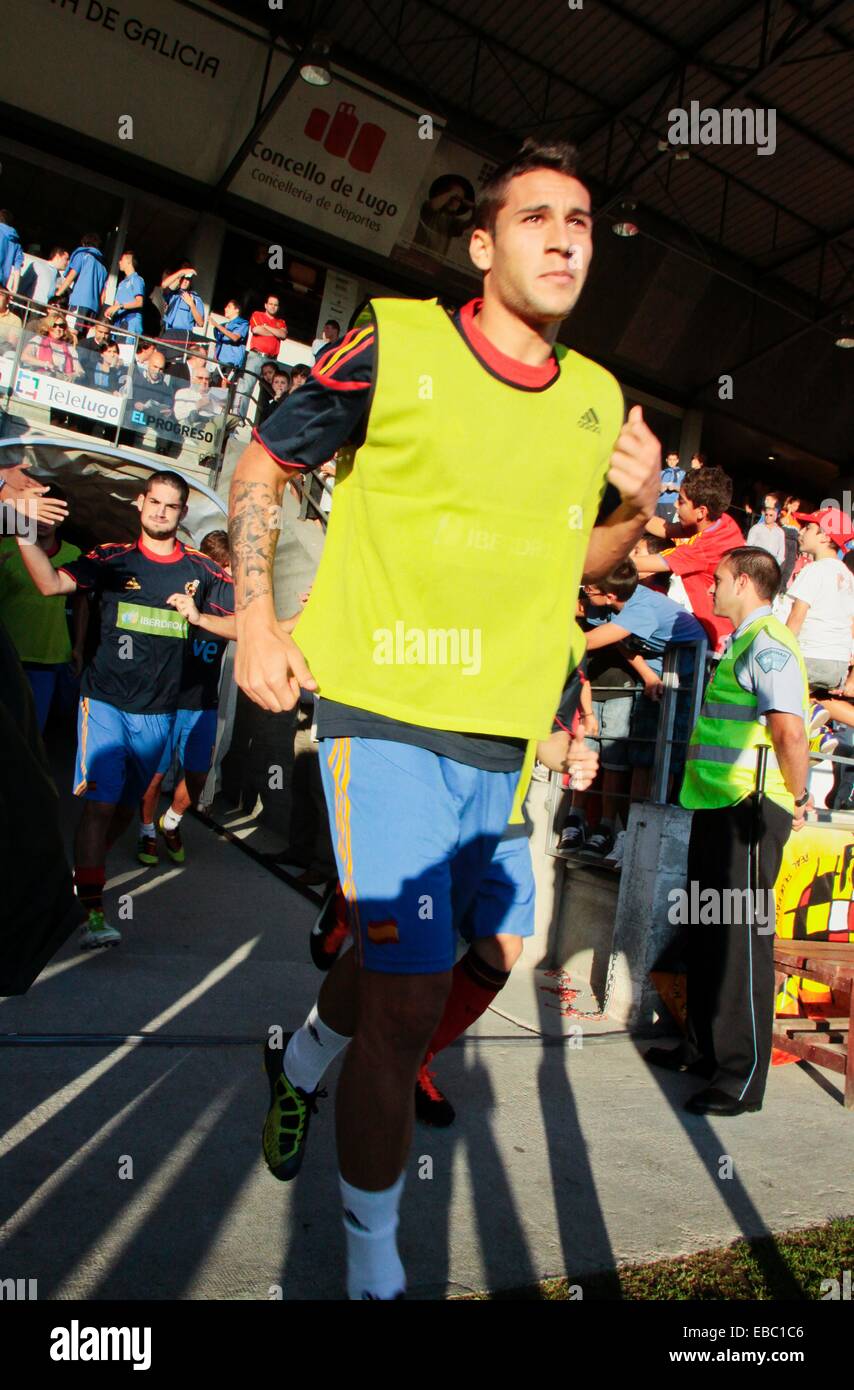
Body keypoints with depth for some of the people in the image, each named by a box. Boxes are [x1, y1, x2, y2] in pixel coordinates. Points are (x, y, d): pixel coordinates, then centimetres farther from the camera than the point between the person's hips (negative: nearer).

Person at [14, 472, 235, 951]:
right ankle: (92, 909, -8)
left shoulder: (201, 569, 4)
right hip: (105, 700, -2)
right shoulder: (112, 558, 1)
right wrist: (25, 534, -28)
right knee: (101, 799, -13)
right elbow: (52, 583, -12)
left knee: (127, 804, 15)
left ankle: (86, 872, 39)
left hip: (158, 710, 3)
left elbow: (243, 625, 3)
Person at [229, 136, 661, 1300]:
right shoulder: (395, 343, -7)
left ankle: (302, 1062, 52)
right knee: (411, 998, -9)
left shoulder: (598, 397, 9)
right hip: (386, 715, -5)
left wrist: (638, 510, -2)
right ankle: (372, 1265, 18)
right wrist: (256, 619, -7)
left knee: (401, 962, 19)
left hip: (503, 737, 6)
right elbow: (263, 463, 3)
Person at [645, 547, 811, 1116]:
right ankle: (705, 1047, 32)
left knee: (743, 939, -2)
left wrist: (799, 798, -16)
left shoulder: (768, 646, -15)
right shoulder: (741, 645, 19)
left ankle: (743, 1076, 9)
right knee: (708, 930, 18)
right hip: (719, 807, 10)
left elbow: (790, 732, -27)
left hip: (749, 813, -10)